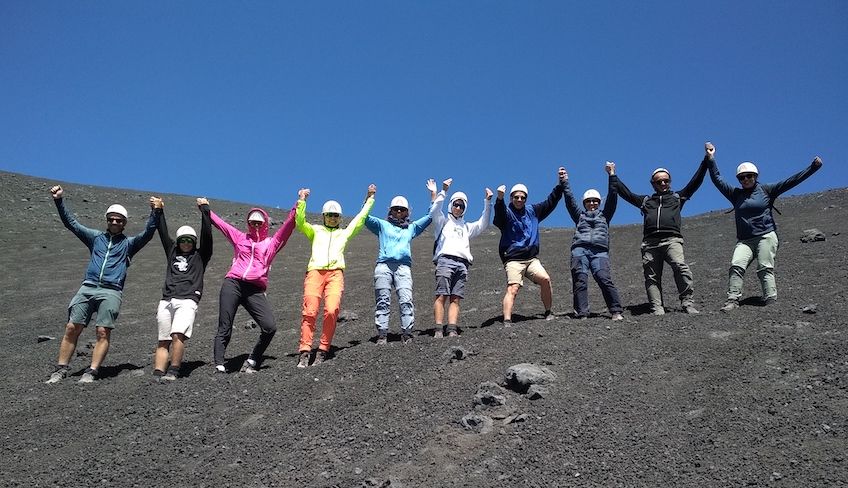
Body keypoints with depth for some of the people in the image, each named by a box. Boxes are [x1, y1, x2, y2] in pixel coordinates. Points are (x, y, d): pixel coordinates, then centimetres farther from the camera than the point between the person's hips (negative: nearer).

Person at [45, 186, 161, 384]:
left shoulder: (129, 243, 16)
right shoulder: (96, 237, 23)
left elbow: (147, 233, 0)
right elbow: (71, 223, 20)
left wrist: (155, 212, -14)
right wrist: (59, 201, 10)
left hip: (111, 292, -2)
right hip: (87, 288, 2)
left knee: (103, 332, -12)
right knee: (72, 328, -4)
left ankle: (91, 372, -11)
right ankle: (61, 369, 2)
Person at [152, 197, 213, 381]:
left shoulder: (200, 255, 16)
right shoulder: (172, 252, 26)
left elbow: (206, 234, 8)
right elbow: (163, 233, 24)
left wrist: (204, 209, 6)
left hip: (187, 301, -4)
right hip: (166, 301, 4)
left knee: (178, 335, -23)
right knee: (163, 341, -2)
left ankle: (173, 372, -21)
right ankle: (157, 374, -8)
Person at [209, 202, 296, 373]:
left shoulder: (272, 242, 18)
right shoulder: (240, 237, 21)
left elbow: (288, 225, 11)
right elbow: (219, 222, 25)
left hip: (255, 290, 0)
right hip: (232, 284, 0)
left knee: (270, 327, -15)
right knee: (225, 329, -2)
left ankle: (251, 361, 1)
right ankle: (219, 365, 2)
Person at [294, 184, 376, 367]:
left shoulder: (344, 233, 29)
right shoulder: (315, 231, 25)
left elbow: (360, 218, 27)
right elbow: (299, 222, 10)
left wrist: (370, 198, 26)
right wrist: (302, 201, 2)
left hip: (335, 273, 1)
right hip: (315, 271, -1)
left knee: (332, 311, -19)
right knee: (310, 312, -15)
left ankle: (323, 351, -13)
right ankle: (304, 352, -17)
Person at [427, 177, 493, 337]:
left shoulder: (467, 227, 34)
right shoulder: (443, 221, 22)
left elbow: (483, 224, 22)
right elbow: (434, 211, 2)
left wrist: (488, 202, 14)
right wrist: (443, 191, -4)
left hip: (462, 264, 4)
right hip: (445, 260, -4)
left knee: (455, 299, -7)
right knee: (442, 296, -15)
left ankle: (452, 330, -15)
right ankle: (439, 330, -20)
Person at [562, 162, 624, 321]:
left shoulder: (604, 215, 26)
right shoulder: (580, 216, 27)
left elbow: (612, 198, 17)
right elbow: (569, 201, 18)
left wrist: (611, 175, 12)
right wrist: (565, 183, 10)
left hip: (600, 251, -1)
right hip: (580, 249, 1)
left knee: (604, 278, -18)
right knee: (580, 280, -13)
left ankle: (616, 311, -19)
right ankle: (581, 314, -17)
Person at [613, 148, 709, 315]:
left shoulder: (678, 197, 26)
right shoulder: (645, 200, 29)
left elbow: (695, 182, 24)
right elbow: (625, 193, 30)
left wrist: (706, 161, 22)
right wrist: (613, 176, 32)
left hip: (672, 240, -2)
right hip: (650, 243, 2)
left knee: (681, 267, -25)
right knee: (652, 277, -7)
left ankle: (688, 304, -26)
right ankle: (657, 309, -11)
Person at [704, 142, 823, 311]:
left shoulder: (766, 190, 9)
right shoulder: (735, 194, 16)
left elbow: (791, 181, 6)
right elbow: (717, 180, 17)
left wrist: (813, 167, 0)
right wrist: (711, 159, 13)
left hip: (766, 236, -2)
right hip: (744, 240, 2)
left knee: (765, 269, -11)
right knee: (736, 265, -17)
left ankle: (771, 302, -14)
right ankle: (732, 300, -23)